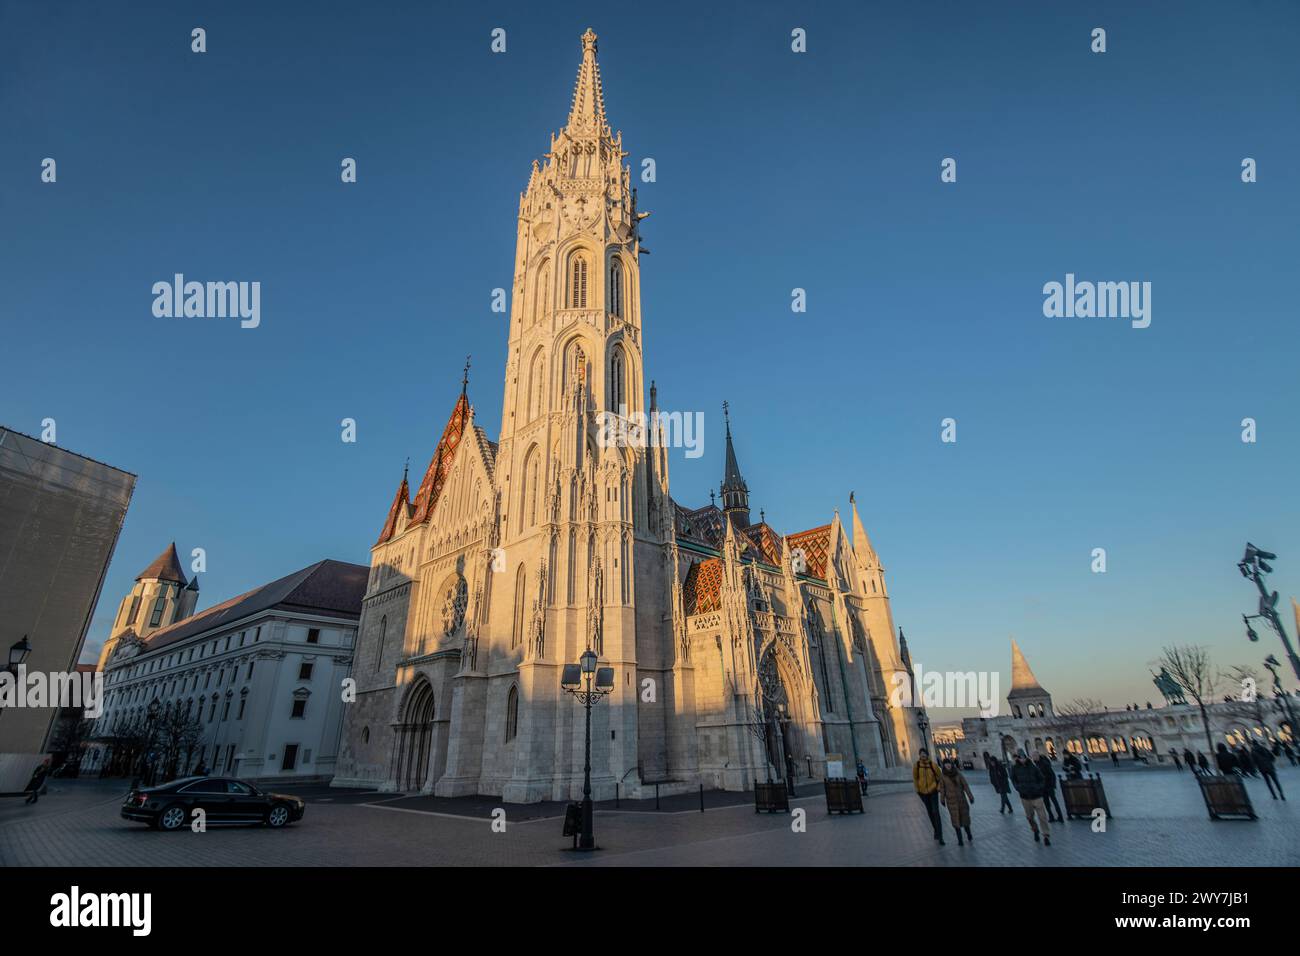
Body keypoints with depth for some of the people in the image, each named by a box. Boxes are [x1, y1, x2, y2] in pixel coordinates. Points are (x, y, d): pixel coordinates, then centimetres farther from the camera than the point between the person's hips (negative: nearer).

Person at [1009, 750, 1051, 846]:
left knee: (1042, 816, -2)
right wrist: (1019, 788, -13)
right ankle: (1035, 831, 38)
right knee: (1029, 816, 14)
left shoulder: (1032, 766, -6)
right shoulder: (1015, 768, -3)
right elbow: (1014, 780, 1)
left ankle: (1046, 836, 11)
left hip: (1036, 796, -2)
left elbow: (1041, 779, 1)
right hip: (1025, 797, 2)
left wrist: (1038, 788, -14)